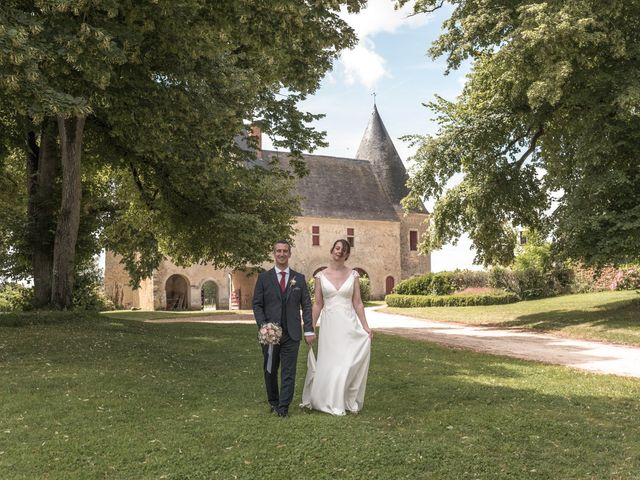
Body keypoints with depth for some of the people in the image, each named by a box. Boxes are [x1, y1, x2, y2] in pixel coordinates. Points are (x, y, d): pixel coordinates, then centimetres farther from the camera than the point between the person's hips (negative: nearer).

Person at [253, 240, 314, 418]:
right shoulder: (264, 277, 4)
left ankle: (283, 407, 6)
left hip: (292, 333, 0)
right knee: (270, 370, 11)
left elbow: (306, 305, 5)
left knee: (289, 371, -1)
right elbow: (257, 304, 2)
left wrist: (309, 330, -4)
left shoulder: (299, 278, 7)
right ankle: (273, 402, 29)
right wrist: (263, 326, -11)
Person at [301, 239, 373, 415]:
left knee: (349, 364, -1)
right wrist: (311, 328, 2)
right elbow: (318, 304, 5)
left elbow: (358, 303, 3)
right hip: (329, 324, 0)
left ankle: (349, 401, 14)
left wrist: (365, 326, -2)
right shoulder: (321, 276, 3)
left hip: (349, 325, 0)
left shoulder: (353, 275, 3)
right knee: (330, 364, 3)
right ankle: (333, 403, 15)